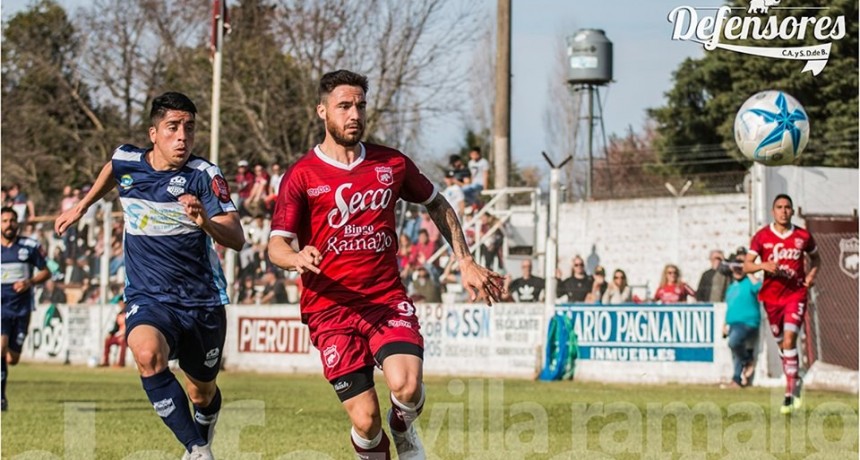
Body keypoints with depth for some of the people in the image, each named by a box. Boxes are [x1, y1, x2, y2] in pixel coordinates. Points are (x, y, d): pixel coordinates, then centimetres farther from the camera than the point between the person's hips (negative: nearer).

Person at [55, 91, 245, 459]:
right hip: (148, 299, 1)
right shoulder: (127, 161, -2)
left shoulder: (205, 175, -12)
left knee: (203, 393, 14)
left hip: (203, 301, -1)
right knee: (148, 353, -33)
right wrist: (82, 207, 35)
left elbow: (236, 239, -22)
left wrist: (205, 222, -42)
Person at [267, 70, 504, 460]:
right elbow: (276, 245, -6)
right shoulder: (302, 176, -1)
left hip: (387, 299, 2)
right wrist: (298, 259, -29)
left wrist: (465, 263, 17)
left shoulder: (392, 164, 7)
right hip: (330, 308, -2)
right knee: (365, 420, -12)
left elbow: (438, 205, 23)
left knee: (407, 386, -25)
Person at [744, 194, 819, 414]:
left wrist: (812, 274, -1)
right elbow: (746, 265, -4)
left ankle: (789, 394, -15)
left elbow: (816, 258, 18)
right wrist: (763, 265, -24)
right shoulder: (762, 236, -1)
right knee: (782, 343, 11)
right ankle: (795, 381, 37)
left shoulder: (803, 236, 0)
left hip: (796, 295, -2)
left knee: (789, 340, -17)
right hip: (771, 296, 2)